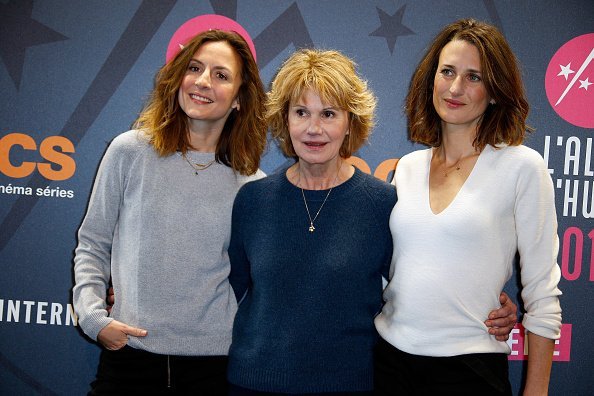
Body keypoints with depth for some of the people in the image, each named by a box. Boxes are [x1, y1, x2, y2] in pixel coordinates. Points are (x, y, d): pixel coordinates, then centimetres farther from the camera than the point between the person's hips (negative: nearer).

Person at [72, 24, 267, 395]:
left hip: (215, 361, 1)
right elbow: (93, 245, 4)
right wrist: (92, 315, -5)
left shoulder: (250, 183, -2)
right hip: (130, 353, 0)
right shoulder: (130, 151, -4)